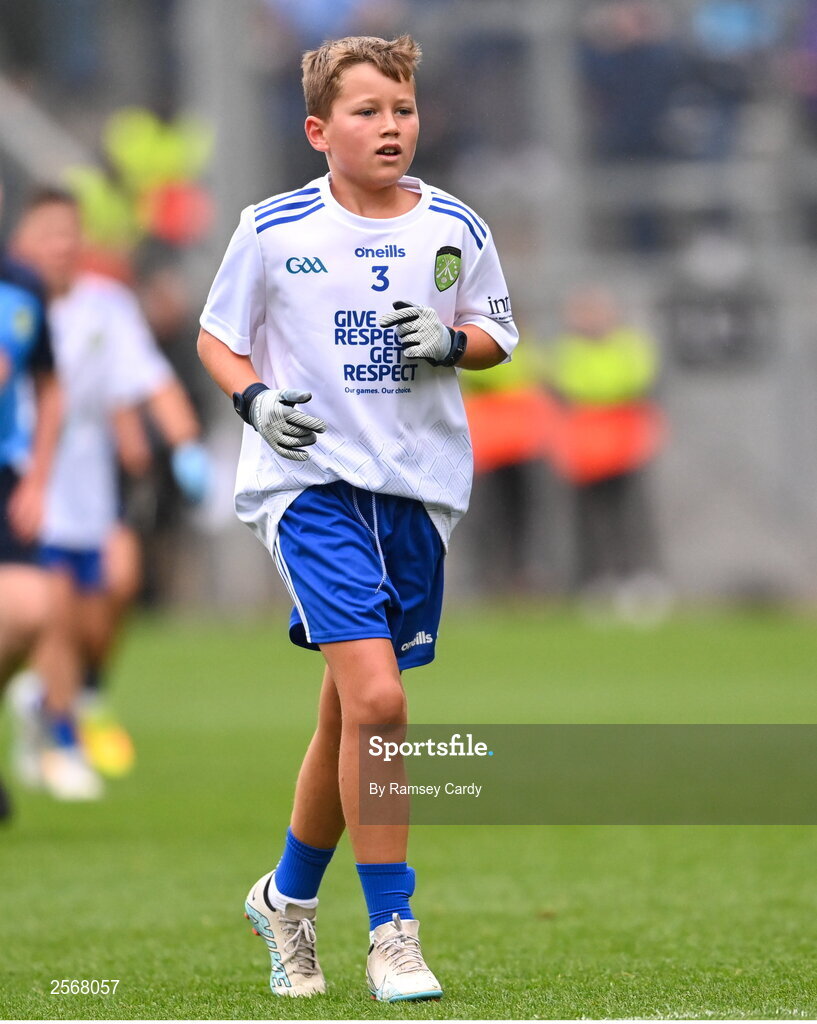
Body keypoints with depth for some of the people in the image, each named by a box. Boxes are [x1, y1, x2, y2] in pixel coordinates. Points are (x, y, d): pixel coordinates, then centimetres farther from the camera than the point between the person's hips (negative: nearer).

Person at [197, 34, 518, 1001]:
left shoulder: (456, 230, 4)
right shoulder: (273, 231, -4)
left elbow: (497, 332, 16)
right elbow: (217, 337, 7)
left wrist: (452, 344, -5)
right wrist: (255, 398, -12)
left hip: (416, 487, 4)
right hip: (310, 479, -4)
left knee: (347, 711, 12)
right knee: (375, 695, -19)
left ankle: (288, 895, 35)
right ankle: (391, 931, -11)